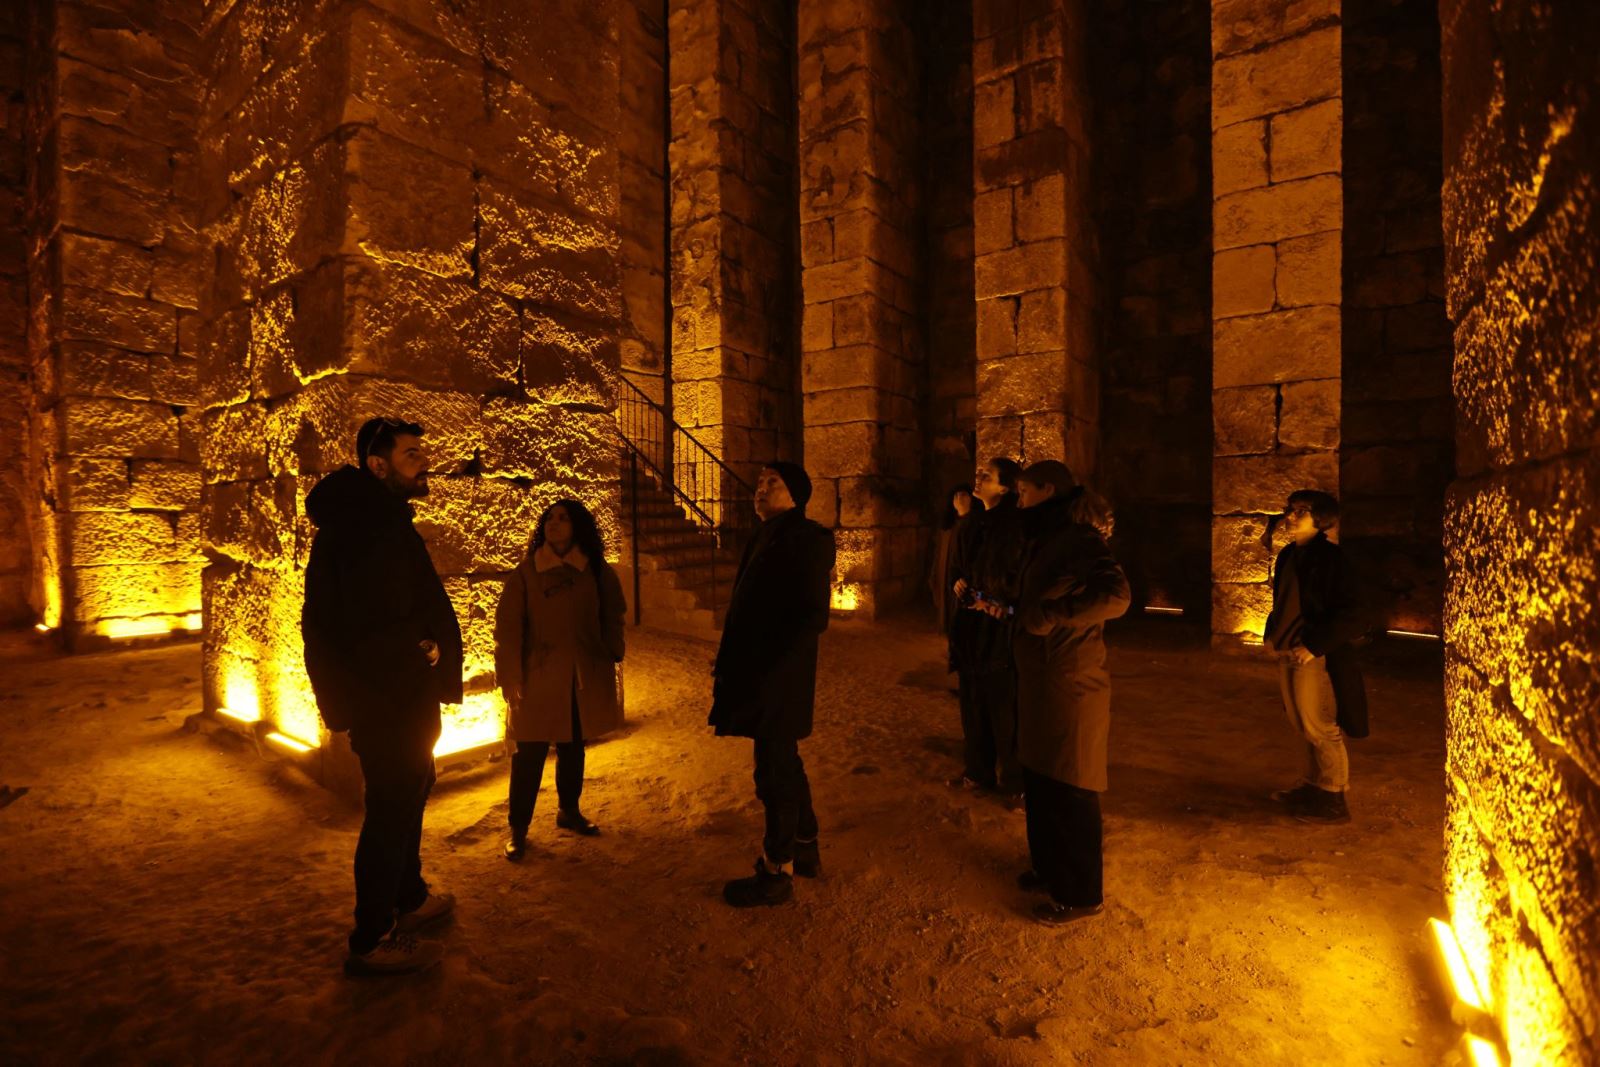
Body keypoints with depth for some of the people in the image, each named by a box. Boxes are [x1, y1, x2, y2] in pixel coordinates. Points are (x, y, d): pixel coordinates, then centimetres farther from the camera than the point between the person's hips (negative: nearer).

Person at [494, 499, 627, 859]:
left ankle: (568, 811, 37)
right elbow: (508, 628, -6)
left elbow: (612, 617, 9)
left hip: (583, 679, 2)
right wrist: (512, 679, -9)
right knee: (530, 753, 3)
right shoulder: (526, 572, -5)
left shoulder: (595, 571, 0)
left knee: (573, 748, 16)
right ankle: (518, 829, 21)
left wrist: (611, 655, 1)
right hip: (539, 678, -2)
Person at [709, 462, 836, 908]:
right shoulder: (767, 537, 10)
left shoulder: (805, 538, -15)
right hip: (758, 674, 9)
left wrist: (769, 671, -22)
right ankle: (805, 848, 39)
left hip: (778, 679, -9)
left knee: (775, 770, 5)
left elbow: (812, 616, -20)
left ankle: (778, 872, 23)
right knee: (783, 762, 21)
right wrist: (730, 665, 9)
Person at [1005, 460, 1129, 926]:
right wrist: (1009, 608, 10)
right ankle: (1050, 867, 39)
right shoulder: (1047, 540, 12)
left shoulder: (1079, 539, -16)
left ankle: (1081, 894, 24)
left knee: (1069, 791, 6)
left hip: (1070, 685, -9)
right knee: (1039, 781, 20)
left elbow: (1115, 596, -32)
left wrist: (1047, 616, -28)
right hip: (1039, 681, 9)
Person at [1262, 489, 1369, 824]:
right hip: (1288, 655, 7)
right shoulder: (1288, 555, 9)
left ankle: (1333, 800, 18)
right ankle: (1313, 785, 31)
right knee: (1303, 727, 17)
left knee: (1320, 728, 4)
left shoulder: (1329, 557, -13)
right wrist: (1271, 634, 9)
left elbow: (1349, 615, -15)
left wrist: (1314, 646, -19)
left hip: (1315, 658, -7)